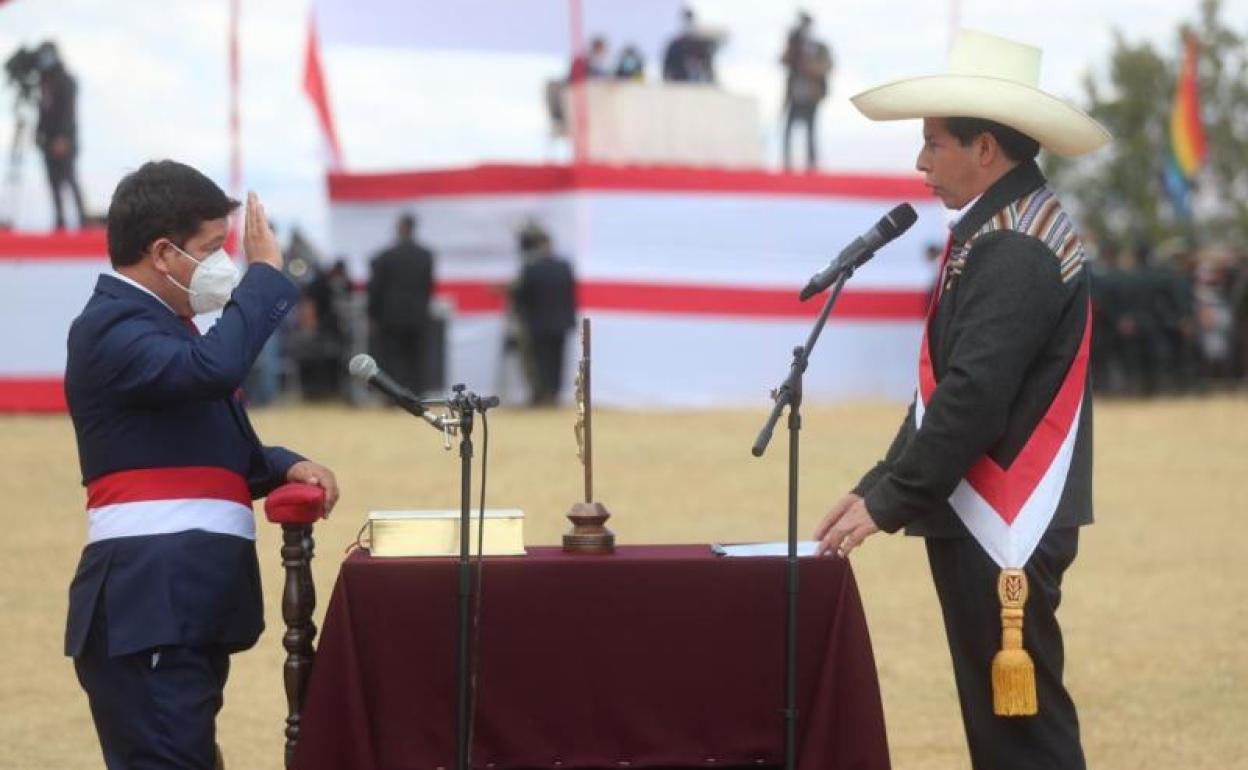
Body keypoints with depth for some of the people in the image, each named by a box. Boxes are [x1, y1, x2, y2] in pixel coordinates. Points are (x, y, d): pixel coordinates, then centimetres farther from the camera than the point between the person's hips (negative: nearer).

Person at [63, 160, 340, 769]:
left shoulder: (164, 326, 22)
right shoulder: (111, 327, -11)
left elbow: (216, 451, 28)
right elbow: (214, 368, -30)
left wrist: (286, 468, 9)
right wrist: (266, 273, -18)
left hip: (190, 597, 11)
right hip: (147, 601, -11)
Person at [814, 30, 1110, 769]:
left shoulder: (1015, 250, -17)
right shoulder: (1004, 230, 14)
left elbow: (976, 397, -22)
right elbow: (949, 387, 17)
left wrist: (889, 503, -16)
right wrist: (880, 484, 11)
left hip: (1004, 526, -10)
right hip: (985, 518, 10)